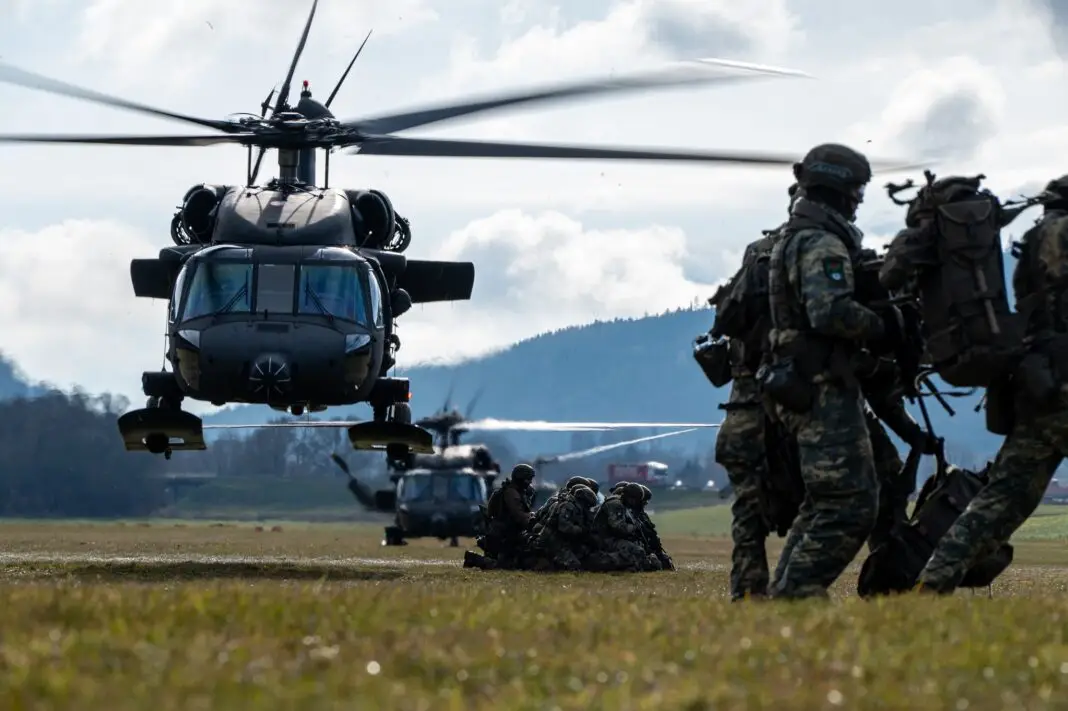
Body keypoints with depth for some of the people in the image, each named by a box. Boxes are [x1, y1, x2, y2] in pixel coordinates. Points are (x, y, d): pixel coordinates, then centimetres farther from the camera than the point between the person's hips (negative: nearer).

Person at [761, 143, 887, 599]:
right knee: (850, 505, -12)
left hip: (799, 385, 11)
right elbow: (831, 311, -28)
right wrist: (881, 327, -14)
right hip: (823, 387, -11)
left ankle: (786, 594, 17)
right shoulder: (823, 242, -14)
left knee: (824, 501, 18)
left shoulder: (793, 237, 19)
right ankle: (796, 594, -14)